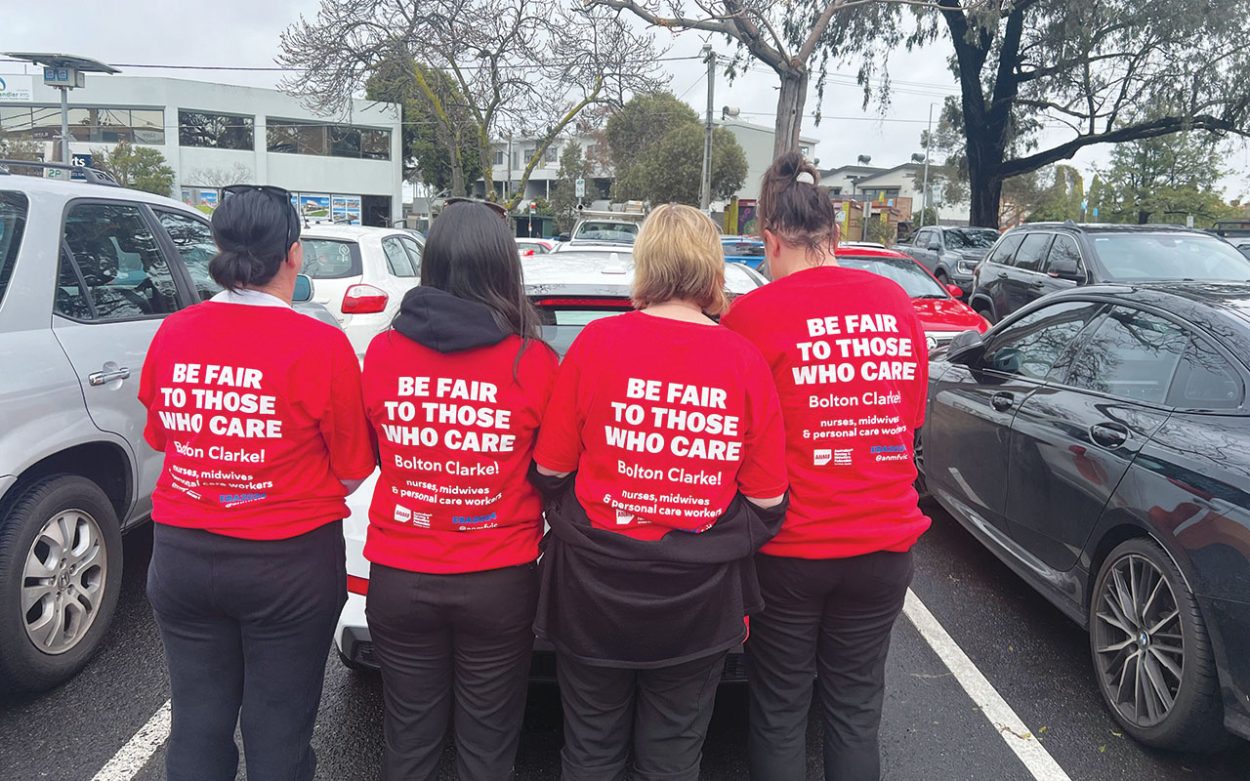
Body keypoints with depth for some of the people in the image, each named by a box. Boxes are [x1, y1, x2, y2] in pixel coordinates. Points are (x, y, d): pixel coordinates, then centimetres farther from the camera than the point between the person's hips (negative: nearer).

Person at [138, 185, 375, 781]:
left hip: (181, 555, 4)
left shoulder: (171, 335, -5)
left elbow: (161, 439, 10)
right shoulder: (320, 345, -18)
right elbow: (353, 472, -9)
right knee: (277, 731, 13)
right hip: (288, 563, -3)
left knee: (197, 724, 19)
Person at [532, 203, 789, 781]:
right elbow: (768, 500, -4)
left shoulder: (596, 341, -11)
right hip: (700, 597, 1)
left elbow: (550, 468, -4)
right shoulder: (745, 359, -8)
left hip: (595, 584, 0)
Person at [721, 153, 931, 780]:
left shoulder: (752, 314, -14)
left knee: (780, 712, 14)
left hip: (788, 546, -3)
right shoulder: (895, 303, -1)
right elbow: (912, 415, 11)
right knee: (856, 709, 18)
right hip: (884, 541, 4)